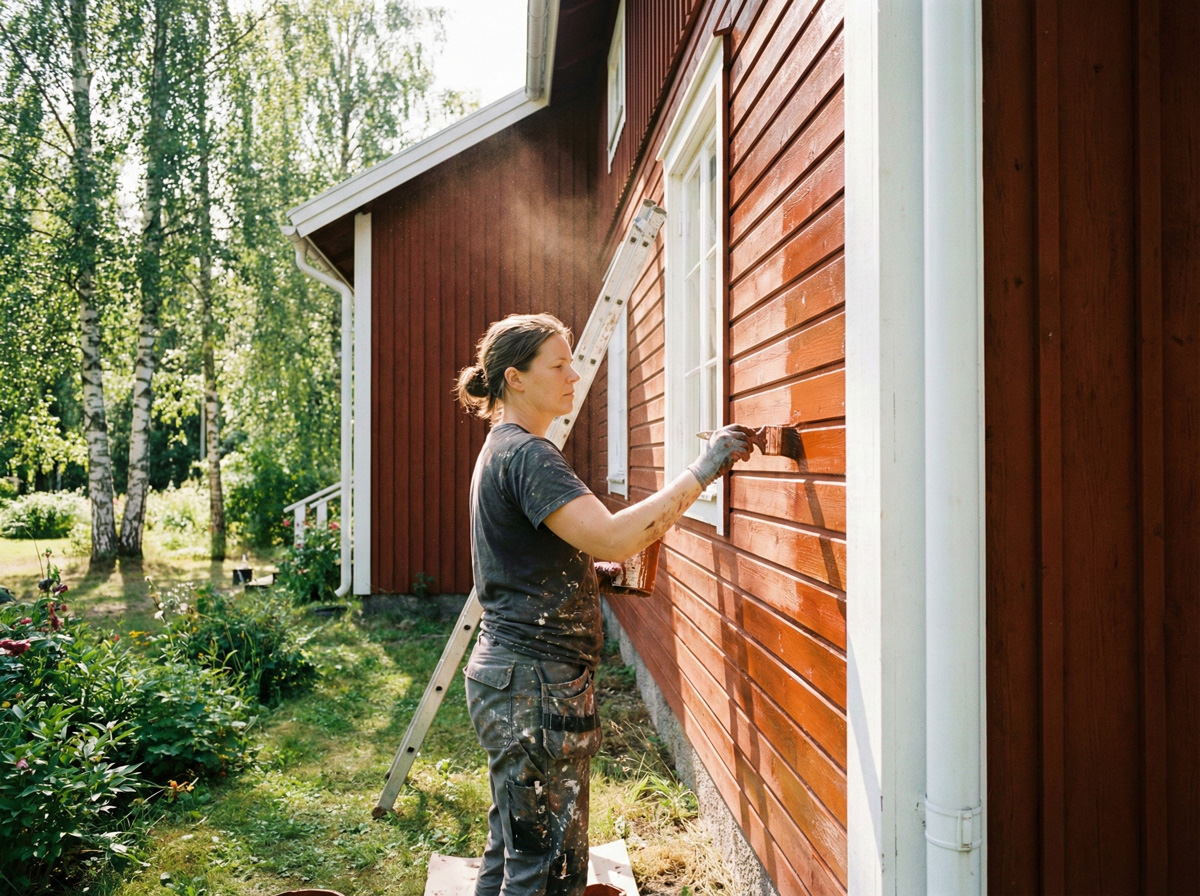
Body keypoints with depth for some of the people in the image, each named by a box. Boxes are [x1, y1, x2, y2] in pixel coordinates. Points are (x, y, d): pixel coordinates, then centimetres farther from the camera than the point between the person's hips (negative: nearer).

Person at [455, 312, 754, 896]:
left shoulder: (504, 449, 17)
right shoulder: (526, 454, -16)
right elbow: (611, 539, -29)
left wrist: (623, 553, 13)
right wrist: (700, 473, -23)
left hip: (508, 672, 11)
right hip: (535, 683, -11)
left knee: (513, 849, 20)